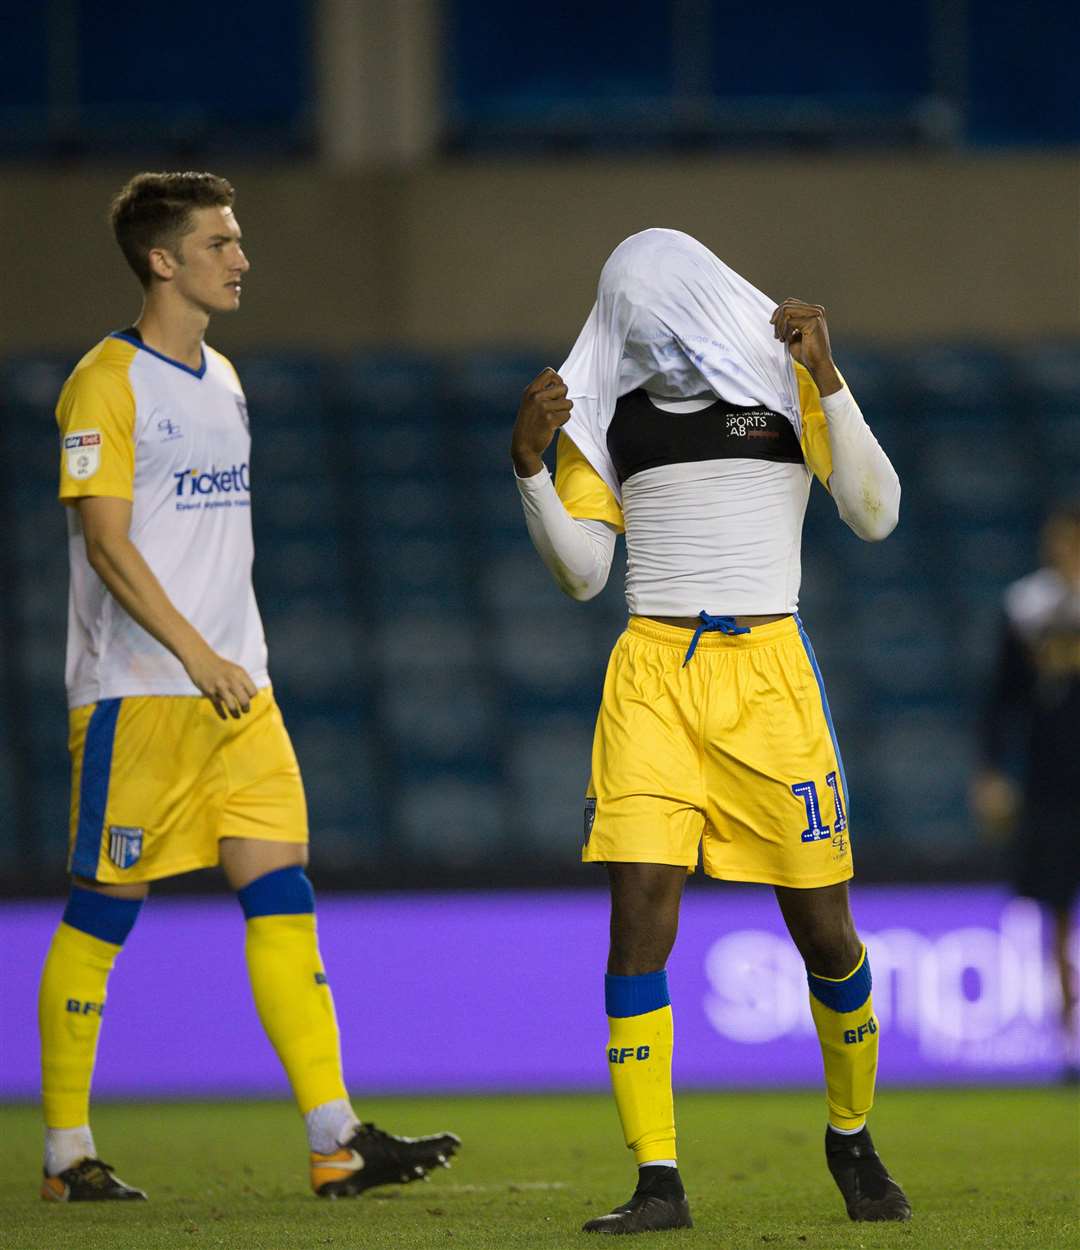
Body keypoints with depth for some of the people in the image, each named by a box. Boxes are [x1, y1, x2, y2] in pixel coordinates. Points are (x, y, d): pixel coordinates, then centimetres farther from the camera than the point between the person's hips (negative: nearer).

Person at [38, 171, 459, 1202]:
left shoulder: (220, 379, 17)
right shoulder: (107, 382, -8)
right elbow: (106, 542, -14)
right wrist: (197, 657, -19)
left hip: (235, 691, 7)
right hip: (135, 693, -7)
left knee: (281, 891, -2)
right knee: (103, 910, -1)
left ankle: (334, 1140, -7)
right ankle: (66, 1154, 8)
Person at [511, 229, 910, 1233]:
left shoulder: (785, 385, 4)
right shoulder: (608, 409, 9)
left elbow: (875, 515, -6)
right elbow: (581, 571, 8)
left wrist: (826, 380, -13)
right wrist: (529, 464, -6)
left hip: (766, 672, -1)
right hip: (652, 674, 1)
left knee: (823, 927, 2)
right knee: (639, 913, -13)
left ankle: (851, 1140, 27)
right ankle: (658, 1182, -11)